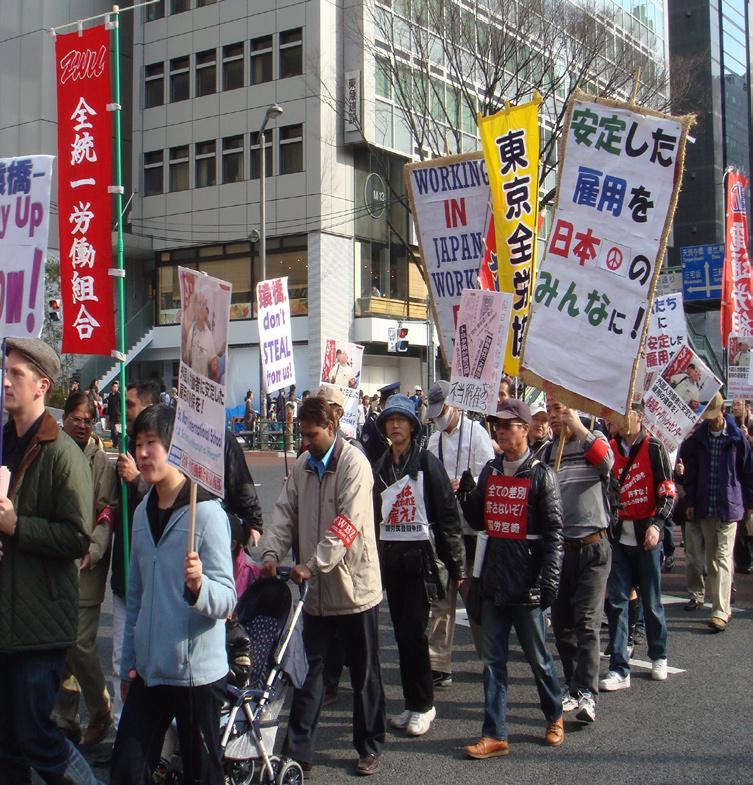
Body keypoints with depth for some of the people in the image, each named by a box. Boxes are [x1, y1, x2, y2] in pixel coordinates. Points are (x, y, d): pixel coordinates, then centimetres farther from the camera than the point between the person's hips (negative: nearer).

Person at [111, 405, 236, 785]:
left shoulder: (206, 512, -13)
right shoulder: (142, 512, 8)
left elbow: (226, 600, -17)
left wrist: (198, 585, -37)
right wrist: (128, 662, 17)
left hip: (197, 672, -6)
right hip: (148, 670, 6)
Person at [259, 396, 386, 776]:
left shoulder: (354, 464, -14)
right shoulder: (302, 465, 6)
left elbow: (348, 524, -22)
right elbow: (285, 513, 5)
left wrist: (312, 564, -26)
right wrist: (271, 553, -11)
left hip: (354, 586, -5)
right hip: (315, 589, 5)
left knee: (364, 673, 11)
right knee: (308, 669, 9)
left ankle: (369, 747, 26)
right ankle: (297, 751, 17)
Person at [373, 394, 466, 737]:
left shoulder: (427, 462, -4)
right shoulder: (379, 466, 11)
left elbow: (448, 514, -6)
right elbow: (373, 515, 14)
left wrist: (456, 564, -8)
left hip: (421, 555, -5)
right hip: (390, 555, 5)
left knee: (413, 630, -7)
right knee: (401, 631, 8)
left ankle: (422, 704, 7)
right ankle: (413, 703, 19)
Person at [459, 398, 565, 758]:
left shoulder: (540, 474, -7)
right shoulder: (490, 470, 10)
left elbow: (554, 531, -10)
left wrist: (549, 580, -15)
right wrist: (466, 494, -4)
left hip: (526, 584, -5)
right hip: (494, 580, 5)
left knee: (538, 657, 9)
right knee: (492, 660, 6)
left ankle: (554, 716, 32)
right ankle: (494, 735, 13)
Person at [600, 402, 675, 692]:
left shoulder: (654, 448, -3)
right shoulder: (610, 449, 7)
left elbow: (668, 491, -6)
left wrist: (657, 524, -18)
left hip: (646, 534, -3)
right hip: (618, 534, 3)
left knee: (651, 600, 8)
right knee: (616, 601, -1)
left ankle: (658, 657, 30)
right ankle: (619, 669, 3)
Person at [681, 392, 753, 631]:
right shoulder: (698, 438, 5)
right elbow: (691, 472, 10)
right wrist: (690, 502, 7)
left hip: (729, 506, -3)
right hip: (704, 507, 3)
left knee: (723, 557, -7)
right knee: (711, 557, 12)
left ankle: (721, 611, -9)